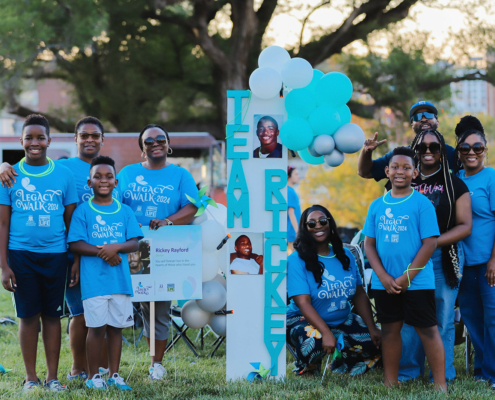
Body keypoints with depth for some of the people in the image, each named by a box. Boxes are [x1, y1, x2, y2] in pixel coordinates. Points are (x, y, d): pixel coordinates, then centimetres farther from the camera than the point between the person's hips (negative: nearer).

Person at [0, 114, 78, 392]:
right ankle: (31, 377, 12)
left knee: (53, 315, 5)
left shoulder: (64, 175, 4)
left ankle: (53, 377, 13)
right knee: (28, 315, 3)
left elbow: (71, 220, 8)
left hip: (55, 254, 1)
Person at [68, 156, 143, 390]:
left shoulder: (125, 211, 9)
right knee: (96, 327, -1)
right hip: (94, 280, -3)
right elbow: (75, 244, -6)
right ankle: (94, 376, 10)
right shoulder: (83, 211, 0)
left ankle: (114, 375, 17)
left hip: (121, 279, 3)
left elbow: (135, 243, 4)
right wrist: (102, 252, -18)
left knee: (116, 326, 8)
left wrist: (116, 247, -16)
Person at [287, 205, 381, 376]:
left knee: (374, 343, -12)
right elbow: (303, 302, -22)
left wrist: (372, 328, -3)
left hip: (343, 321, 6)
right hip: (304, 321, -6)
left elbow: (359, 294, 8)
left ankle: (340, 367, 17)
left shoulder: (345, 256, 5)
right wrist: (326, 332, -33)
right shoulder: (297, 260, -13)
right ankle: (305, 372, -1)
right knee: (314, 342, -38)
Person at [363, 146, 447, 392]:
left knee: (427, 330, -1)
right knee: (390, 330, 12)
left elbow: (430, 243, -10)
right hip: (384, 284, 4)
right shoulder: (377, 205, 6)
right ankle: (390, 383, 22)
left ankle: (440, 385, 4)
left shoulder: (422, 203, -6)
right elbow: (369, 243, 7)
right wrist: (383, 277, -7)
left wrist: (406, 277, -12)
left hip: (417, 282, -4)